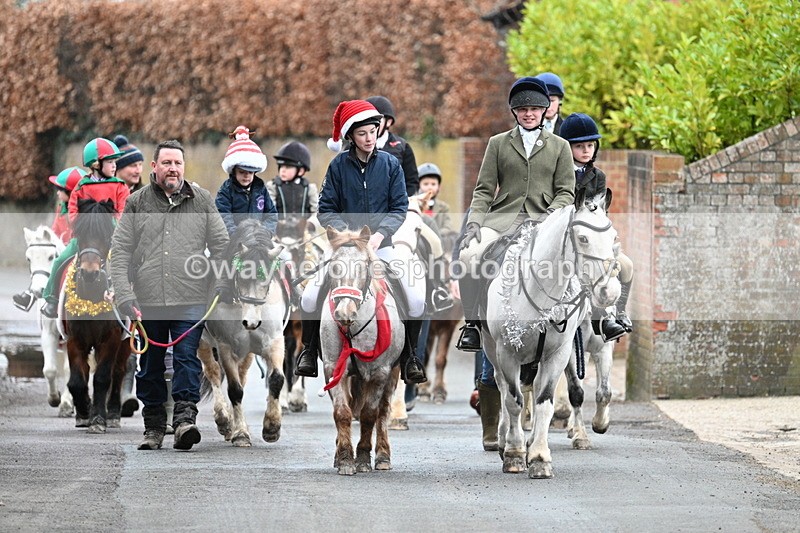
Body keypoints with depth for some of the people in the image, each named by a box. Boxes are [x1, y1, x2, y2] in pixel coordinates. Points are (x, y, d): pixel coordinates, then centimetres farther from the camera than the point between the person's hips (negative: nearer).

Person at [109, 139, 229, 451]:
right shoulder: (137, 203, 7)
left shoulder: (201, 200, 8)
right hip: (148, 301, 1)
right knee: (150, 366, 7)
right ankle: (153, 426, 16)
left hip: (190, 300, -1)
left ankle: (185, 419, -16)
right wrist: (124, 294, -4)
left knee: (187, 358, -12)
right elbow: (120, 251, 6)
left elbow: (220, 244, 10)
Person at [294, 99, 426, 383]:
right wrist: (345, 232, -16)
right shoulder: (338, 165, 2)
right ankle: (309, 350, 8)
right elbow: (326, 210, 1)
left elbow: (399, 208, 2)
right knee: (310, 298, -18)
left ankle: (409, 357, 2)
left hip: (382, 246, 0)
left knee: (417, 300, -20)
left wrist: (380, 234, -14)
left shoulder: (390, 164, 3)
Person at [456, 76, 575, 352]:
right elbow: (484, 189, 12)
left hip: (543, 218, -1)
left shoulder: (560, 146, 16)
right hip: (503, 216, 1)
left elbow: (566, 192, 11)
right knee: (469, 255, -27)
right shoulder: (498, 143, 17)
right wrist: (474, 222, -4)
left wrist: (550, 218, -9)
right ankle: (472, 324, -15)